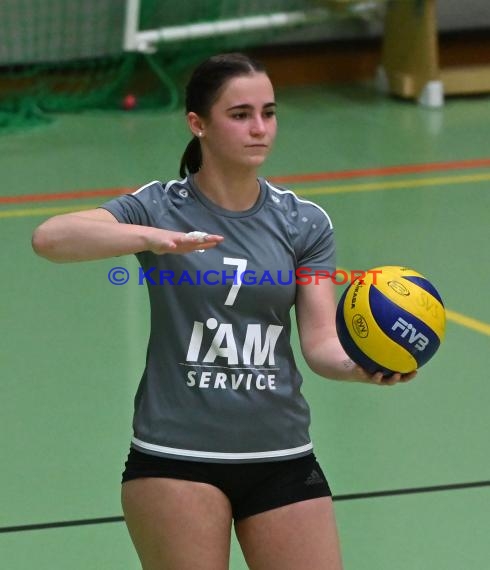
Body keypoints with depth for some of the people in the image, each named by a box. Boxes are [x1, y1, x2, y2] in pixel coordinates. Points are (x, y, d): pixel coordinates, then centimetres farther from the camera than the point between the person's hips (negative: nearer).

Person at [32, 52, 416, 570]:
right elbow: (48, 238, -21)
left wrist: (361, 366, -26)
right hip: (175, 458, -3)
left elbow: (320, 342, -3)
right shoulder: (161, 209, -5)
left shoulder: (304, 223, 5)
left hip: (281, 458, 3)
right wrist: (153, 238, -37)